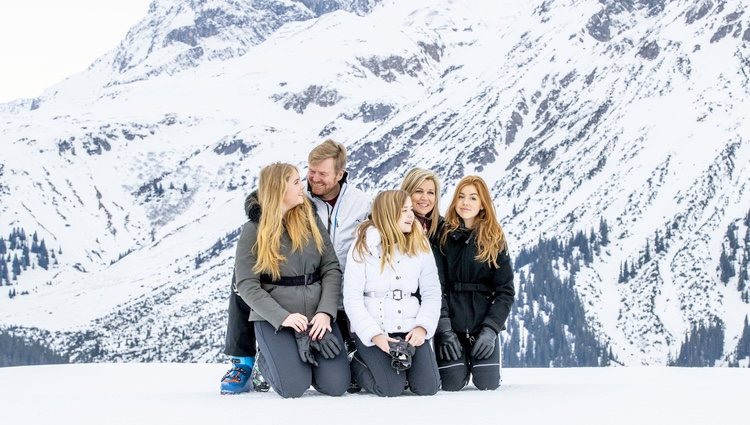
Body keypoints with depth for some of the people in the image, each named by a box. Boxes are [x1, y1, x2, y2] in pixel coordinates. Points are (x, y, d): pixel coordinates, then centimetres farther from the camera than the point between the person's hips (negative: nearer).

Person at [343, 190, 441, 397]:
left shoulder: (420, 246, 5)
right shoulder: (363, 247, -6)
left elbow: (432, 292, 5)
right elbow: (352, 298, -9)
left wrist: (422, 327, -12)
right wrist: (375, 335, -19)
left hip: (409, 327, 4)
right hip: (372, 329, -3)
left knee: (427, 387, -12)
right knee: (392, 388, -19)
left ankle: (403, 363, 21)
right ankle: (356, 366, 13)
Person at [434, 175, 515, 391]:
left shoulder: (495, 240, 5)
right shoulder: (444, 236, 1)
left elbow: (505, 290, 2)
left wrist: (490, 329, -9)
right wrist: (443, 328, -14)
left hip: (484, 322, 1)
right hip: (450, 323, -1)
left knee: (488, 384, -10)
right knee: (452, 385, -11)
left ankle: (474, 361, 25)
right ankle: (460, 363, 25)